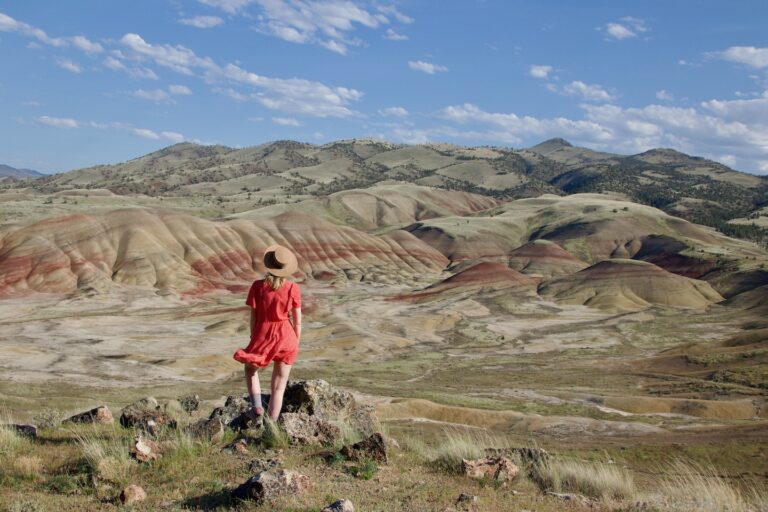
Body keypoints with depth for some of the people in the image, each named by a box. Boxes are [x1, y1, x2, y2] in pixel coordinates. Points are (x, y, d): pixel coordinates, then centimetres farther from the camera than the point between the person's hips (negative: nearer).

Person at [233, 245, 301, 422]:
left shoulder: (258, 286, -9)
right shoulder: (293, 288, -9)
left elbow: (253, 316, -3)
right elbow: (297, 320, -3)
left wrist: (254, 339, 12)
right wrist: (296, 342, 11)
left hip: (263, 336, 0)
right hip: (286, 338, 0)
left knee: (250, 370, 29)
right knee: (279, 387, 11)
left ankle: (257, 408, 12)